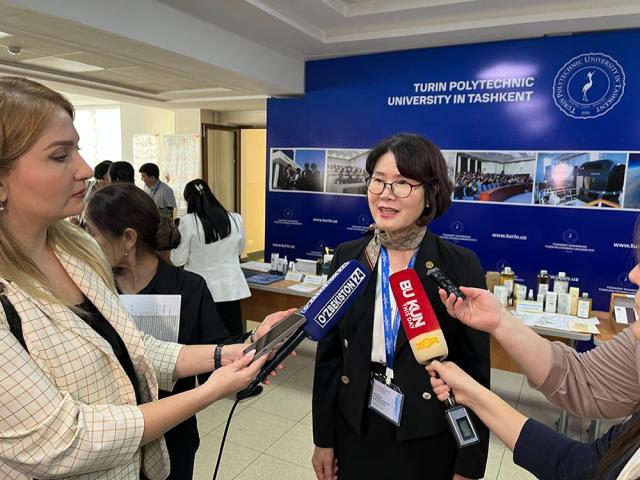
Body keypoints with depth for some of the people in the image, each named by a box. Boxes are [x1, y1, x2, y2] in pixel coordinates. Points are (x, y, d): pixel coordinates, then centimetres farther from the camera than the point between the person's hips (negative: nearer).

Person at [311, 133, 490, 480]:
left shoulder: (462, 267, -13)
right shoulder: (347, 257, -5)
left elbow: (476, 371, -8)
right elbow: (328, 354, 0)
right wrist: (323, 438, 3)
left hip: (429, 442, -2)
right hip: (354, 432, 3)